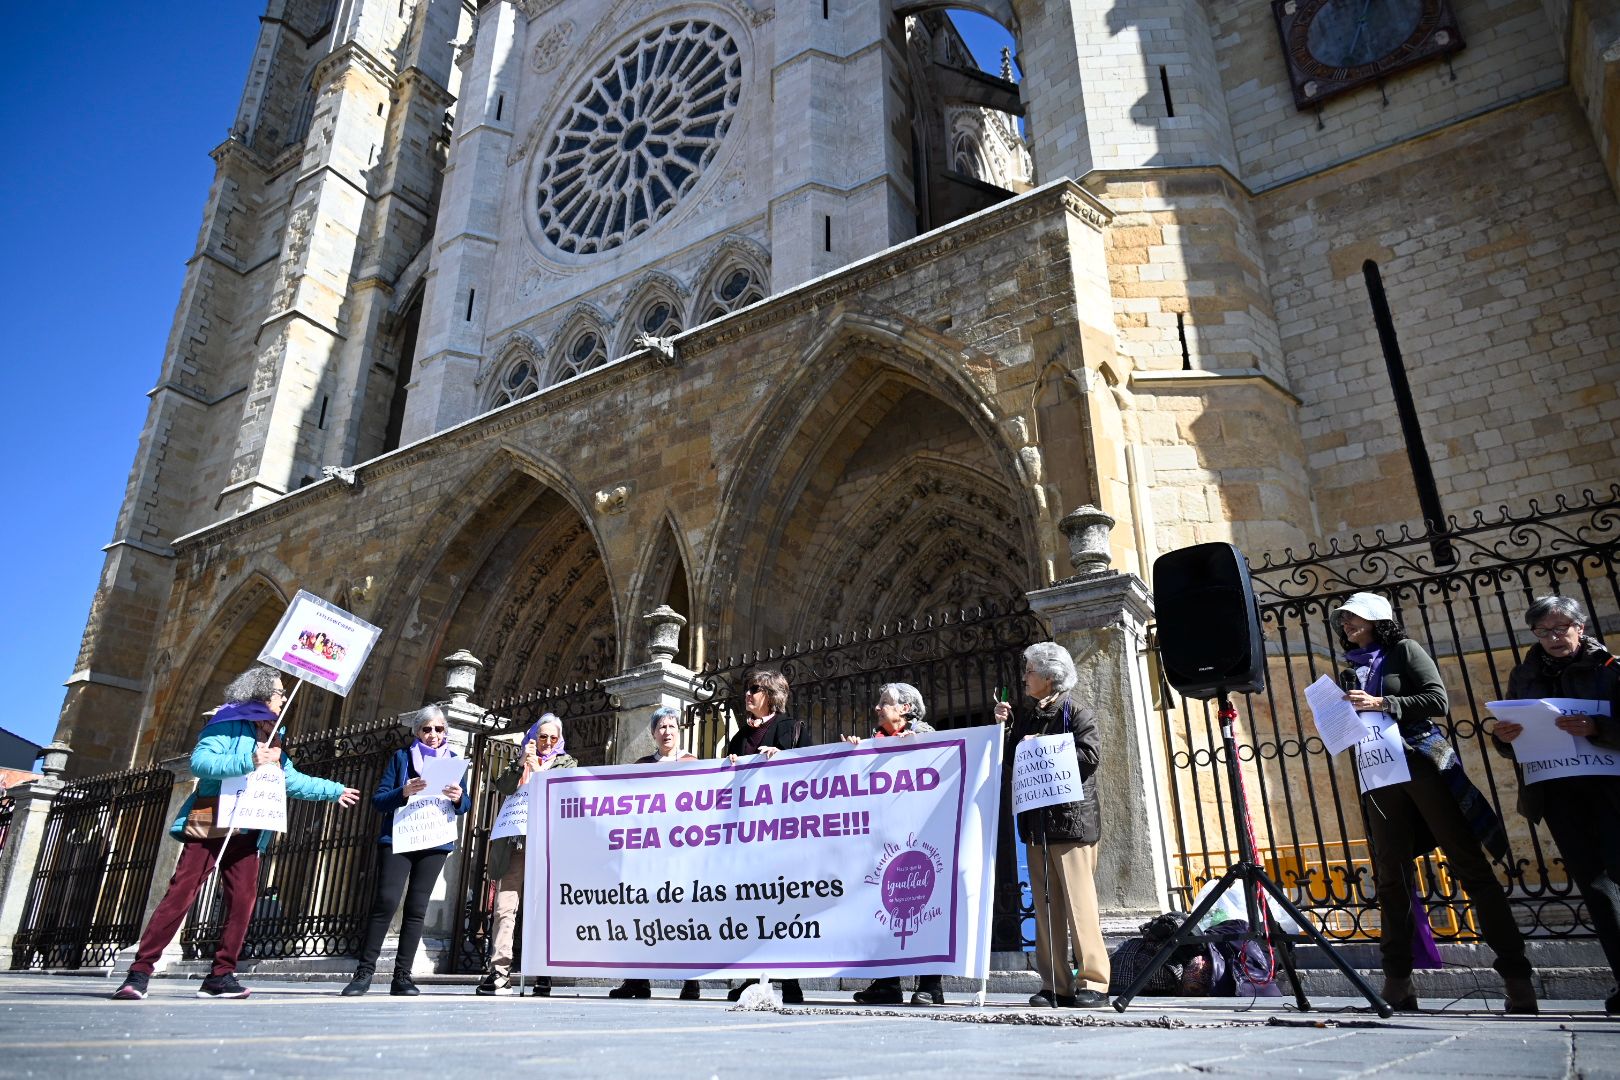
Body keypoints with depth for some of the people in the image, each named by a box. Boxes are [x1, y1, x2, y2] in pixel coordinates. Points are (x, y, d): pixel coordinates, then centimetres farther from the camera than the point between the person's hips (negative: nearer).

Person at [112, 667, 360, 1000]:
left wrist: (334, 790, 29)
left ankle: (221, 976, 7)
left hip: (247, 832, 7)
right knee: (181, 893, -8)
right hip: (211, 824, -6)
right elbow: (199, 761, -15)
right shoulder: (230, 721, -1)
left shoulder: (272, 735, 20)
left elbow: (294, 781, 27)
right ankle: (140, 971, -1)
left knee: (243, 901, 0)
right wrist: (248, 762, -23)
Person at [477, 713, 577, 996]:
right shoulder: (519, 762, 23)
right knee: (505, 907, -6)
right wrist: (520, 764, -5)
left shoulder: (567, 763, 17)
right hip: (515, 843, 2)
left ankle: (544, 975, -2)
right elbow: (502, 787, 7)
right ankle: (499, 973, -5)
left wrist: (539, 771, -6)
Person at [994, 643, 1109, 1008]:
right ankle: (1056, 985, 10)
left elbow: (1089, 756, -14)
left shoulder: (1077, 713, -1)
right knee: (1046, 905, 6)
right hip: (1036, 823, 7)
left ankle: (1093, 981, -1)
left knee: (1079, 902, -7)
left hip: (1071, 820, -6)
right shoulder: (1028, 718, 18)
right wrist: (1002, 727, 7)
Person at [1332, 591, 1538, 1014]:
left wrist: (1382, 703, -15)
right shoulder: (1352, 672, 19)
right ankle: (1397, 979, 5)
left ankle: (1516, 971, -3)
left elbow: (1437, 699, -8)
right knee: (1391, 875, 2)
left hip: (1424, 760, -5)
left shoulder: (1404, 650, 5)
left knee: (1468, 862, -7)